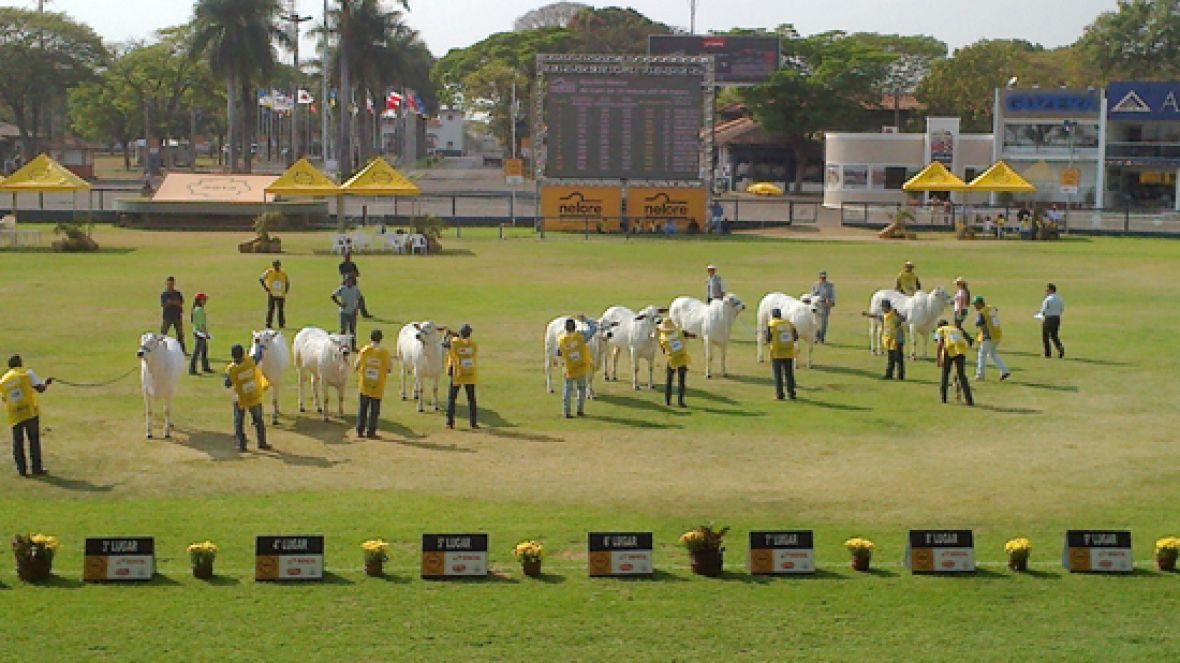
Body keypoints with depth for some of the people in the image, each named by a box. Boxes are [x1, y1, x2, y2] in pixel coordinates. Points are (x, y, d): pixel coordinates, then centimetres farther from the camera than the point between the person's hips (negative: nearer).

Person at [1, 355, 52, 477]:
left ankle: (21, 469, 11)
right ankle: (37, 469, 7)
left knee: (17, 442, 12)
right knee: (34, 440, 6)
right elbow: (40, 389, -6)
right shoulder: (27, 372, -1)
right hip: (30, 412, -3)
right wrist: (46, 383, 14)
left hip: (14, 415, 3)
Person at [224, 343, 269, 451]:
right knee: (258, 420, 18)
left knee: (239, 423, 15)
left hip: (241, 400, -2)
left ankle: (241, 445, 14)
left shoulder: (231, 370, -22)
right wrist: (259, 345, 19)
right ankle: (262, 443, 26)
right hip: (255, 398, 2)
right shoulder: (251, 361, -21)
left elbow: (228, 384, -8)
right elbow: (259, 354, -1)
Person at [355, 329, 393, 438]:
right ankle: (370, 432, 7)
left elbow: (357, 366, 0)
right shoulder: (384, 353, -10)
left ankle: (360, 430, 14)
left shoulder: (364, 350, -6)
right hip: (378, 387, -2)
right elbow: (390, 368, -3)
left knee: (362, 409, 13)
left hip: (364, 385, 2)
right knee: (374, 410, 7)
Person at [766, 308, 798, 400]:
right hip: (788, 353, 3)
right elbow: (796, 337, 5)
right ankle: (791, 393, 10)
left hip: (776, 353, -3)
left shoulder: (771, 325, -5)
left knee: (778, 375, 4)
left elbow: (768, 339, -7)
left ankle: (779, 394, 1)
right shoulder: (789, 323, 5)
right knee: (789, 374, 11)